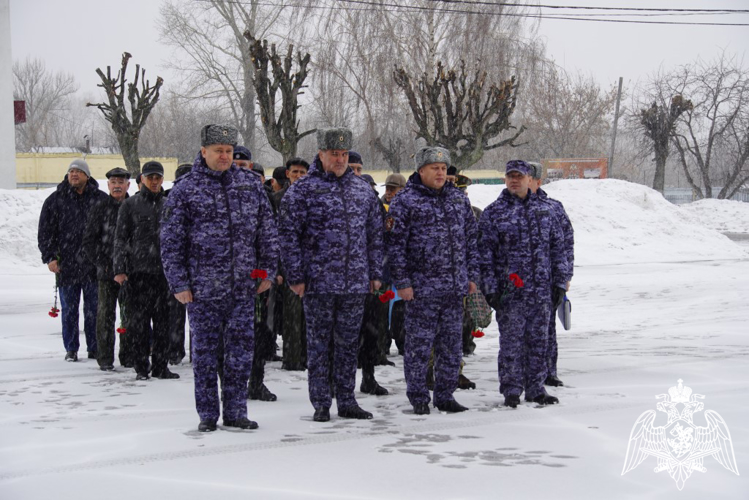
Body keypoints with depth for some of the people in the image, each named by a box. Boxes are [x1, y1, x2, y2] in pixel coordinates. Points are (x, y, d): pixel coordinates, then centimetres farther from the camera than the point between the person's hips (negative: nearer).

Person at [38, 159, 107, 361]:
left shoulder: (101, 199, 5)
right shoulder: (55, 200, 4)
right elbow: (45, 231, 4)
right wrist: (49, 257, -4)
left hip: (94, 264, 0)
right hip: (66, 265, 0)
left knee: (94, 309, 5)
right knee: (69, 309, 5)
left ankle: (94, 348, 14)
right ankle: (71, 349, 14)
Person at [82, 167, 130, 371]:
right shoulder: (100, 209, 1)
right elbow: (88, 241, 1)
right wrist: (101, 263, -8)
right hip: (106, 271, -2)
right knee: (105, 315, -1)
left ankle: (128, 355, 18)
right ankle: (105, 359, 4)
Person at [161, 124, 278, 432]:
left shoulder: (251, 184, 8)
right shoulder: (185, 190, -1)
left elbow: (267, 231, 12)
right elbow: (171, 242, -2)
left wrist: (267, 271, 7)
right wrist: (178, 284, -6)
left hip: (243, 287, 3)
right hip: (203, 288, -3)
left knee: (240, 350, 5)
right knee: (205, 351, 4)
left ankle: (235, 412, 15)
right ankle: (208, 415, 14)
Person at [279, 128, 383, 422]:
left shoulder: (363, 189, 12)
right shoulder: (303, 190, -3)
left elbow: (375, 234, 16)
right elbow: (288, 234, -5)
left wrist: (375, 273, 11)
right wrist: (295, 276, -9)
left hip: (356, 284, 4)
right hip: (318, 283, -4)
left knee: (349, 343, 10)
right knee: (319, 344, 2)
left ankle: (347, 402, 18)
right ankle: (321, 405, 10)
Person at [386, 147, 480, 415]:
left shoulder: (459, 199, 13)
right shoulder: (404, 201, -5)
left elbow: (470, 239, 17)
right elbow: (395, 244, -7)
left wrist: (472, 275, 12)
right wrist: (402, 282, -12)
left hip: (454, 287, 5)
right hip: (421, 287, -5)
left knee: (451, 345, 9)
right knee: (419, 345, 0)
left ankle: (445, 396, 19)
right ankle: (418, 399, 11)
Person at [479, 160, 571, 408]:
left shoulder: (543, 211, 12)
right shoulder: (493, 213, 0)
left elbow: (557, 247, 15)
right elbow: (485, 253, -3)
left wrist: (559, 281, 9)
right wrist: (491, 288, -9)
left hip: (541, 291, 4)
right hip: (510, 292, -4)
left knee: (538, 339, 8)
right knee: (511, 341, -2)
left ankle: (535, 388, 17)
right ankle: (511, 390, 6)